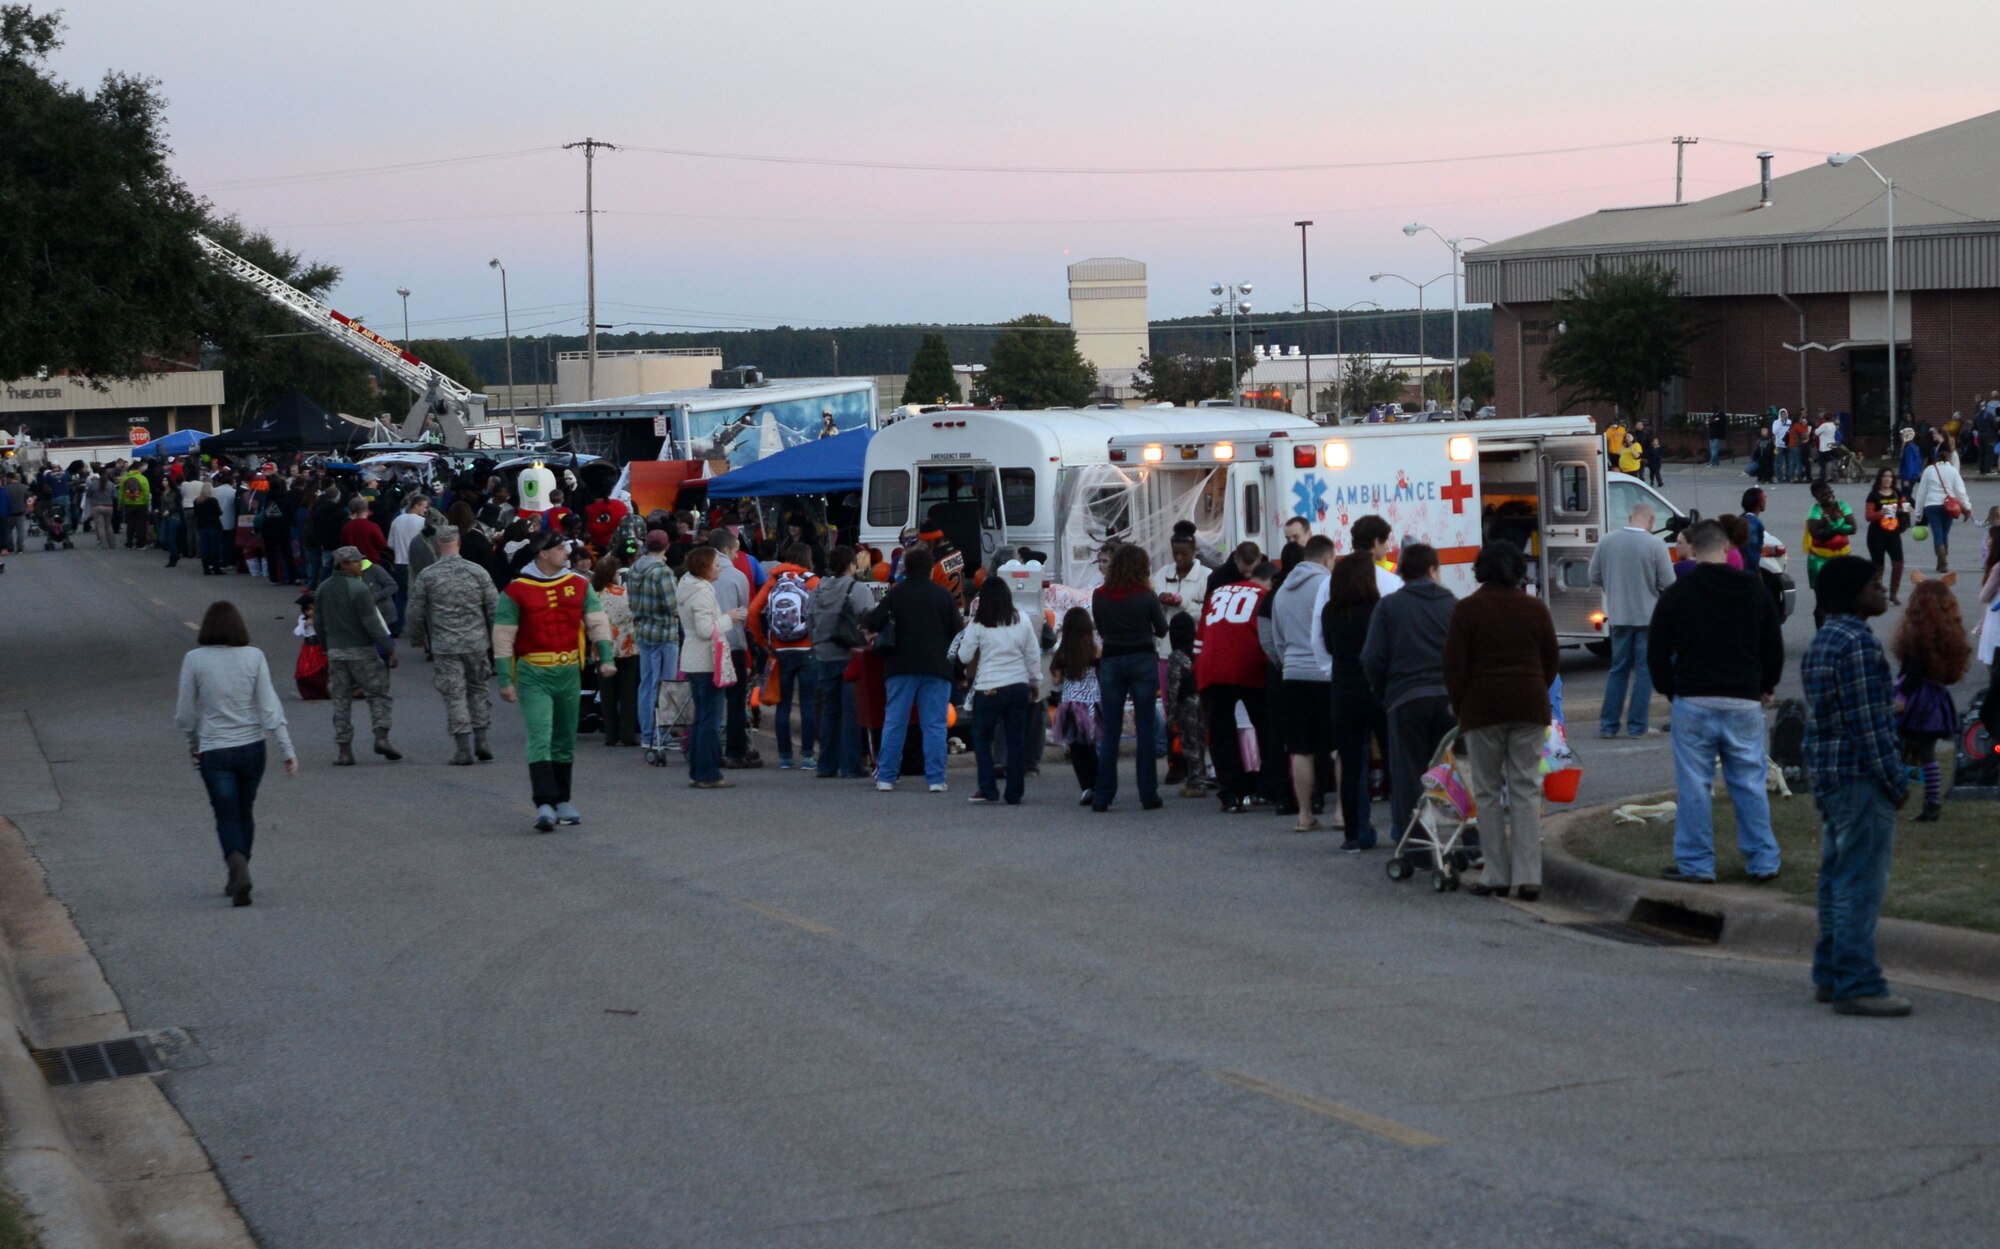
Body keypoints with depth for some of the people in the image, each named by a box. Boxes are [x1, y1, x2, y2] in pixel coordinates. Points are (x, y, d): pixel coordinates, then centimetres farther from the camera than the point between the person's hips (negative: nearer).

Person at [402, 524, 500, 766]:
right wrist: (496, 639, 16)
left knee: (454, 696, 1)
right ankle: (481, 743, 15)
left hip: (445, 646, -2)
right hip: (476, 643, 2)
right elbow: (494, 608, 2)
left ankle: (463, 749, -2)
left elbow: (415, 614, 2)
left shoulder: (426, 577, -5)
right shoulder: (477, 572, -2)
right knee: (477, 690, 16)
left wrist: (417, 639, 19)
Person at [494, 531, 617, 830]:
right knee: (540, 738, -14)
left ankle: (562, 801, 26)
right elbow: (503, 637, -6)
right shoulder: (516, 591, -7)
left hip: (569, 674, 5)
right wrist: (505, 680, -10)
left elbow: (597, 622, 5)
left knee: (565, 741, 14)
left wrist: (605, 658, -8)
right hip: (533, 676, -5)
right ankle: (544, 805, -19)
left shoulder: (579, 586, 5)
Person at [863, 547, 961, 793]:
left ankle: (886, 777, 5)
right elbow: (956, 631, 3)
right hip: (936, 668, 0)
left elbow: (873, 622, -11)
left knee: (894, 723, 5)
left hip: (902, 666, 0)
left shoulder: (896, 593, -2)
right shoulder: (943, 595, 1)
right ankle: (935, 779, -2)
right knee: (934, 724, 2)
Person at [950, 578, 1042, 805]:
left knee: (981, 737, 11)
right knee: (1016, 741, 7)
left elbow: (964, 657, -2)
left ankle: (987, 789, 0)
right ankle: (1014, 794, 8)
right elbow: (1034, 656, 7)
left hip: (988, 690, -3)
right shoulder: (1022, 621, 1)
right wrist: (1035, 682, 18)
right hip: (1018, 686, 3)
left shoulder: (978, 625, -8)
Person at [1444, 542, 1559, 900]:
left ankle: (1496, 875, 4)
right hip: (1530, 706, 2)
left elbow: (1454, 666, -4)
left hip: (1482, 708, -2)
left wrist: (1459, 706, 9)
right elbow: (1550, 662, 10)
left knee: (1488, 793, 6)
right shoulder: (1535, 609, 4)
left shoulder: (1466, 610, -5)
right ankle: (1528, 876, -3)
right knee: (1527, 791, 3)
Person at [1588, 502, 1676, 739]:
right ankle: (1638, 726, 4)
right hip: (1648, 616, -4)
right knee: (1644, 670, 5)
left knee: (1618, 669, 13)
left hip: (1618, 616, 4)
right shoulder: (1655, 545, -13)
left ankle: (1608, 724, 12)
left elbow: (1594, 577, 5)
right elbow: (1668, 584, -13)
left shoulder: (1607, 542, -2)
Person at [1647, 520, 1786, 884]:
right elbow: (1774, 649, 13)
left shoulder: (1677, 594, -4)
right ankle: (1763, 862, 11)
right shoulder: (1755, 591, 4)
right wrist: (1765, 688, 28)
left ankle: (1696, 864, 3)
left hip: (1694, 703, -2)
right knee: (1750, 783, 8)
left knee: (1694, 786, 1)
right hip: (1744, 703, 2)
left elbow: (1657, 653, -1)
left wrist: (1672, 691, 15)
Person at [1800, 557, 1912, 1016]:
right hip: (1861, 777, -10)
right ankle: (1857, 986, -6)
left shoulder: (1822, 641, 14)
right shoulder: (1858, 644, -17)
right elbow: (1869, 723, -19)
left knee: (1837, 877, 15)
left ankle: (1831, 976, 20)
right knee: (1862, 883, -7)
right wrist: (1896, 783, -13)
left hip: (1828, 773, 10)